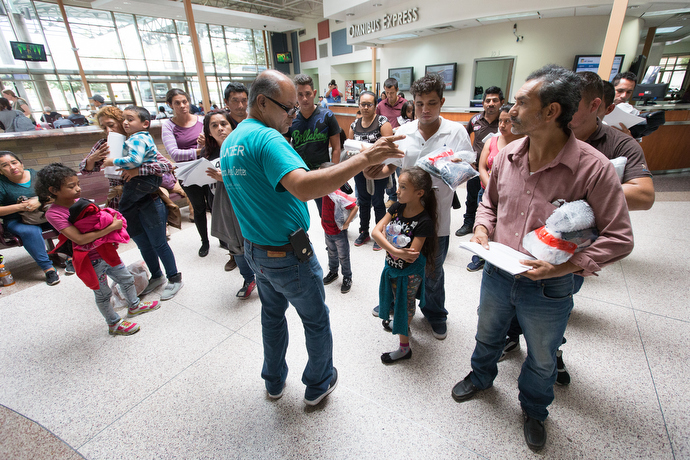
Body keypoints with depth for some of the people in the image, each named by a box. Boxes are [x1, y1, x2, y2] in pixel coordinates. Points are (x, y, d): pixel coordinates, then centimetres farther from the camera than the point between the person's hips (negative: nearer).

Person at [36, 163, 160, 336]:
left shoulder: (79, 201, 1)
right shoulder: (53, 213, -20)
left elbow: (99, 218, 15)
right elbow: (79, 239, -28)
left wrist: (114, 223, -7)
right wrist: (111, 227, -28)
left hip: (107, 251, 7)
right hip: (92, 261, -7)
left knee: (127, 279, 21)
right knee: (103, 294, 10)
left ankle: (134, 306, 44)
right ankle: (114, 324, 28)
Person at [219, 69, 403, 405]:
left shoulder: (229, 142, 8)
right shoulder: (266, 138, -23)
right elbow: (303, 187, -41)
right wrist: (365, 158, -40)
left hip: (254, 250, 9)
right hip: (288, 255, -9)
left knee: (272, 314, 27)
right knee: (316, 321, 15)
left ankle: (274, 381, 47)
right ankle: (319, 384, 37)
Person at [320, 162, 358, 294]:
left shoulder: (338, 195, -31)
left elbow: (355, 207, -30)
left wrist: (346, 223, -26)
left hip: (339, 233, -7)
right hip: (328, 231, 8)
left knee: (343, 257, 12)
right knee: (332, 254, 27)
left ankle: (347, 278, 32)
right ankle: (333, 272, 48)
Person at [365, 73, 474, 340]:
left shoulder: (456, 132, -5)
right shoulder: (403, 131, -1)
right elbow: (389, 167, 1)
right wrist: (374, 171, -21)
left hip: (436, 216, -1)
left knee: (433, 272, 17)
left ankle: (435, 314, 44)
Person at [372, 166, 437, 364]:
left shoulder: (424, 221, -27)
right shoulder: (397, 207, -10)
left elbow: (412, 256, -30)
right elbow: (376, 231, -16)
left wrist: (387, 236, -22)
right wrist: (397, 250, -30)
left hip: (409, 274, -6)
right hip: (392, 266, 6)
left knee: (405, 306, 12)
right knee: (397, 300, 27)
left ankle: (404, 348, 34)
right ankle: (401, 324, 56)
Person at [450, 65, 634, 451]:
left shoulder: (594, 168, -21)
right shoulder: (507, 156, -6)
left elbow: (619, 238, -15)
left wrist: (565, 266, -27)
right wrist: (482, 228, -9)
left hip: (549, 289, -3)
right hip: (497, 275, 4)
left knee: (542, 360, 23)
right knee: (487, 335, 28)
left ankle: (535, 410, 55)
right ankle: (481, 377, 59)